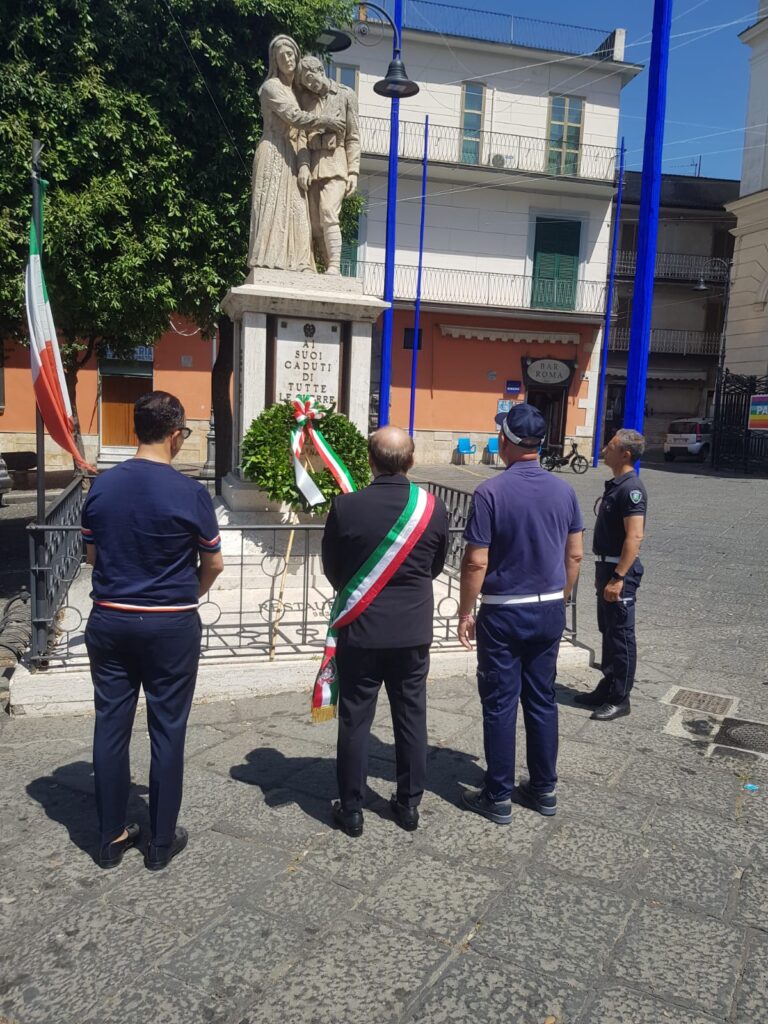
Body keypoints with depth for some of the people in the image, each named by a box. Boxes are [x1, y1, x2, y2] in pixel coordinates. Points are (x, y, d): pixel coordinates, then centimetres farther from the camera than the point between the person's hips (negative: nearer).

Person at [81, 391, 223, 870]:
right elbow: (213, 564, -4)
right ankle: (162, 841, 21)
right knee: (167, 731, 8)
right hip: (171, 626, -4)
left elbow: (92, 554, 9)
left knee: (111, 727, 12)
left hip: (110, 621, 4)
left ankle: (112, 837, 25)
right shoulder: (190, 493, -13)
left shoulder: (101, 485, -2)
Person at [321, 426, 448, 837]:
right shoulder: (434, 506, -7)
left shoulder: (346, 506, -13)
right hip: (414, 631, 2)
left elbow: (331, 568, 1)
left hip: (360, 630, -2)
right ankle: (409, 804, 27)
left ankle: (351, 810, 21)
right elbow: (436, 566, 7)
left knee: (354, 721, 10)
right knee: (411, 718, 15)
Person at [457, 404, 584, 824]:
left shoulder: (491, 492, -15)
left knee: (500, 704, 5)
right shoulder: (564, 491, 1)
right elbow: (575, 555, 6)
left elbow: (476, 562, -15)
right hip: (549, 610, 5)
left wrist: (465, 613, -5)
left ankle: (498, 797, 15)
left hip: (504, 613, -5)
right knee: (542, 699, 15)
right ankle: (544, 789, 26)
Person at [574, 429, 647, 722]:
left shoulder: (631, 488, -18)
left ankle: (619, 699, 11)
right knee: (608, 632, 17)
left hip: (620, 571, -10)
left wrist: (618, 577, -26)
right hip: (606, 566, 10)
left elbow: (635, 536, -24)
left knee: (621, 635, 1)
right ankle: (607, 689, 28)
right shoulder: (615, 484, 12)